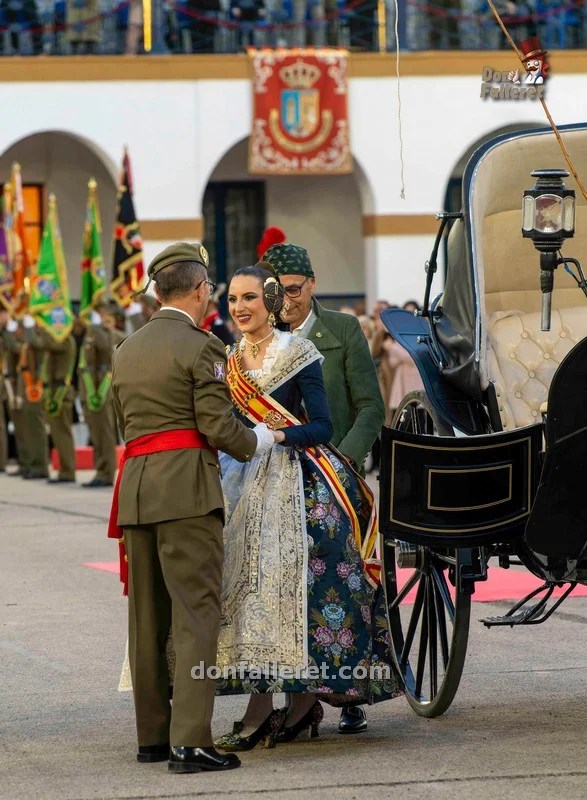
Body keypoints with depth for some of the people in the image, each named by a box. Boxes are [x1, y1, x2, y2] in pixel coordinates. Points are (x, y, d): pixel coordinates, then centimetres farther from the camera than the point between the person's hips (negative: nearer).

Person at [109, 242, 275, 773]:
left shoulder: (126, 351, 16)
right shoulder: (201, 346, -6)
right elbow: (218, 426, -10)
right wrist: (259, 440, 7)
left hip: (135, 488, 7)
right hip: (186, 487, -7)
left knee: (147, 616, 13)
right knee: (196, 614, -7)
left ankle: (152, 736, 18)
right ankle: (190, 743, -13)